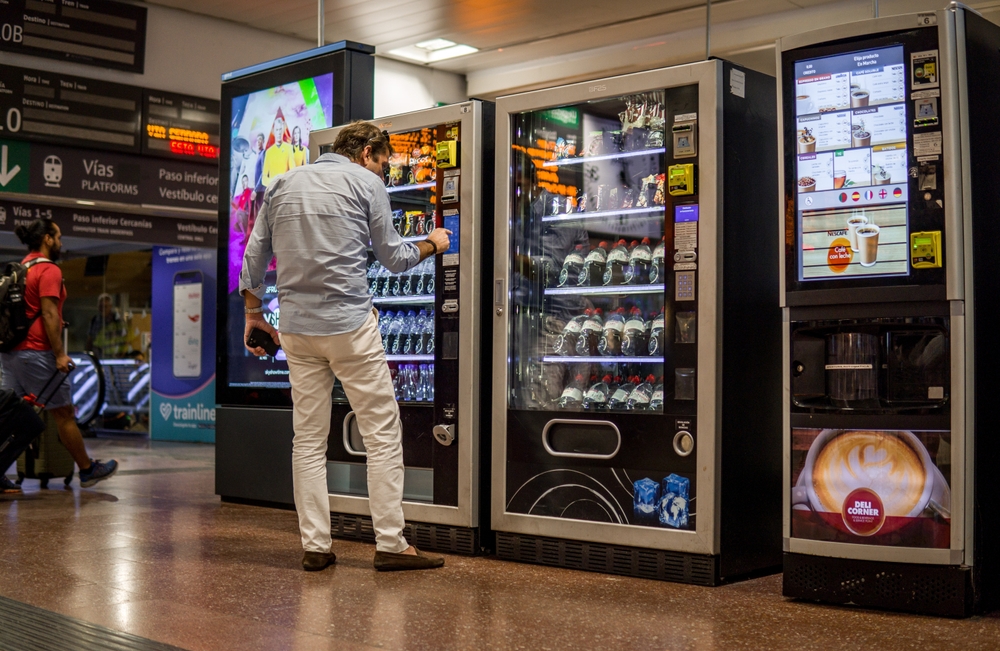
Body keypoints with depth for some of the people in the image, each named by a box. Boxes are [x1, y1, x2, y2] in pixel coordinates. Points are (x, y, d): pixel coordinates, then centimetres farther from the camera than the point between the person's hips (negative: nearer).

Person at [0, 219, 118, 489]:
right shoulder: (49, 270, -11)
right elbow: (49, 314, -18)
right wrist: (60, 355, -18)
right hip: (36, 353, -9)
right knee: (64, 413, 2)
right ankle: (87, 469, 13)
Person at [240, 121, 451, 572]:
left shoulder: (282, 185, 15)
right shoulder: (367, 184, 1)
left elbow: (254, 256, 14)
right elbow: (394, 258, 5)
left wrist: (253, 313, 22)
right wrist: (432, 244, 22)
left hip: (296, 328, 5)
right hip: (349, 322, -5)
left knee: (308, 438, 8)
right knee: (383, 433, 1)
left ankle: (315, 545, 9)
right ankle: (390, 544, 1)